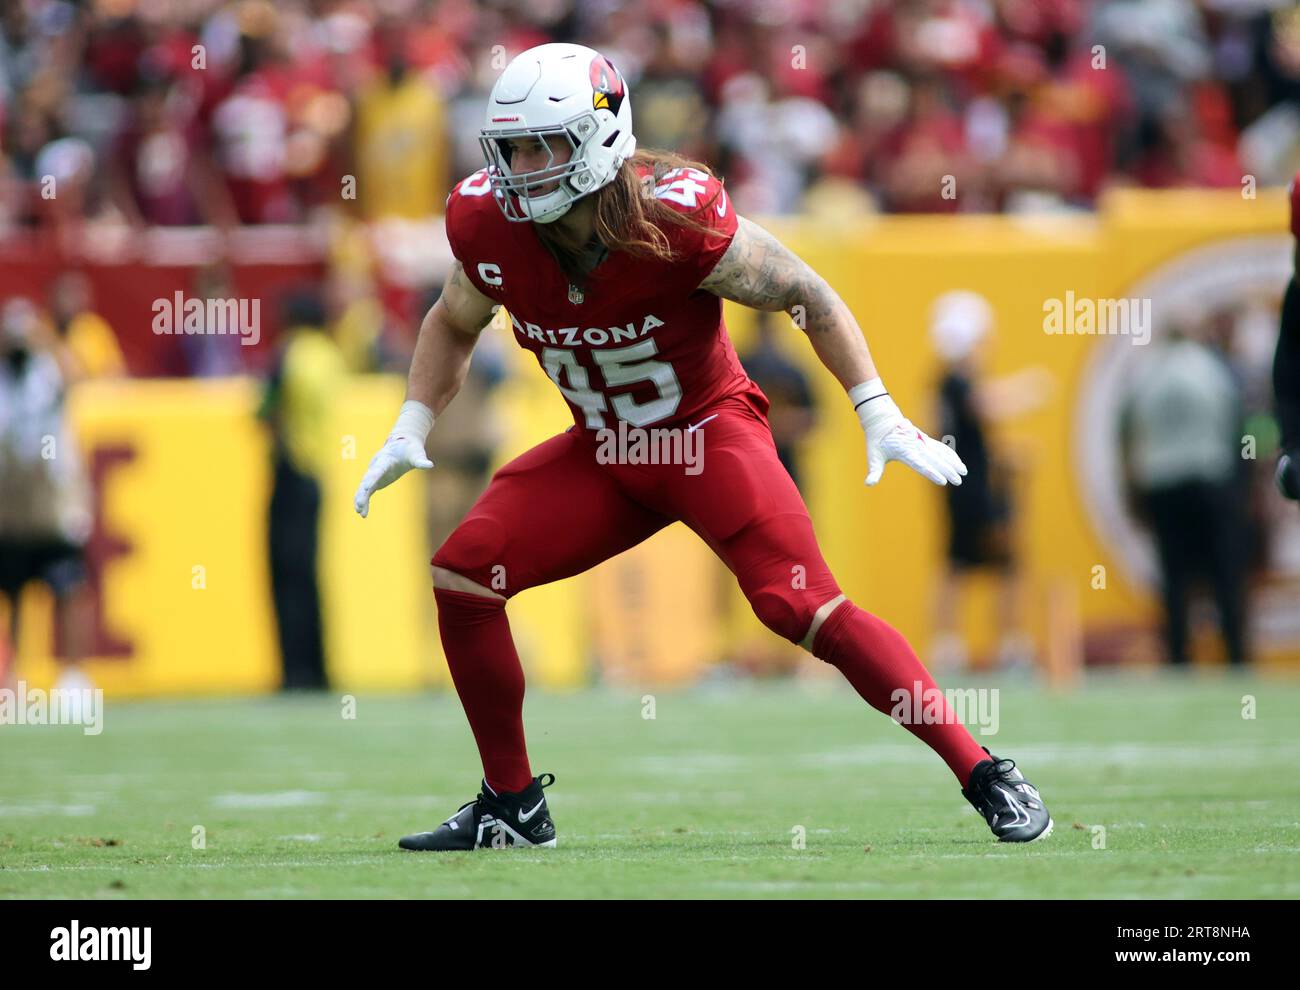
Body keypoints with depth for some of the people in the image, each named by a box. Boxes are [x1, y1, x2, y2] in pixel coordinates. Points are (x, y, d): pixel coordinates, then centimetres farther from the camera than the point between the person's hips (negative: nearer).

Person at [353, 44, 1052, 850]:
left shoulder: (675, 218, -27)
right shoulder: (488, 225, -13)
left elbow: (808, 297, -13)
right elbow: (455, 323, 12)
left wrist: (881, 418, -18)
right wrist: (411, 432, 1)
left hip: (710, 429, -5)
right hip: (604, 451, 5)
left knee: (805, 606, -23)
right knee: (461, 577, -9)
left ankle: (987, 776, -16)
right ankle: (512, 806, 8)